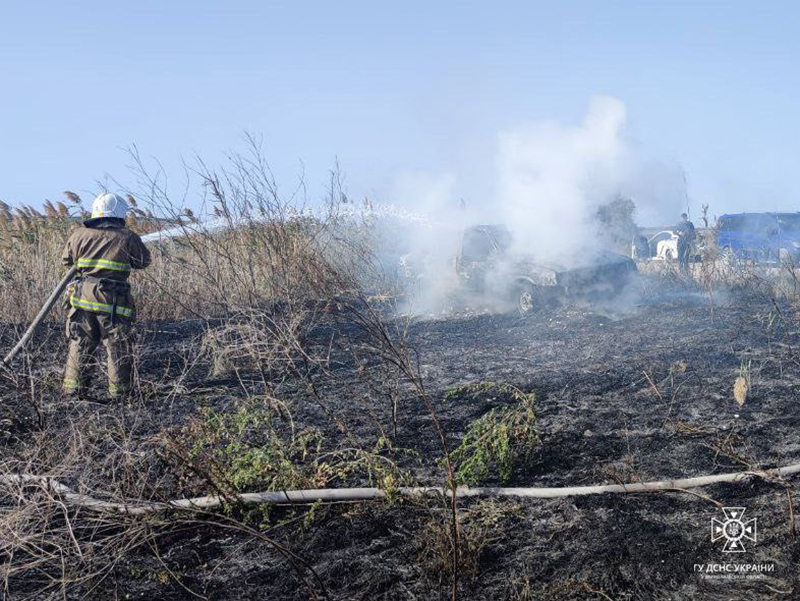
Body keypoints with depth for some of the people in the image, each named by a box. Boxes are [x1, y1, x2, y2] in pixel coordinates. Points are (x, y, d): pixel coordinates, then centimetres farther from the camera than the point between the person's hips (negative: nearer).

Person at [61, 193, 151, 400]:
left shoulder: (80, 235, 4)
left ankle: (72, 392, 14)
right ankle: (119, 394, 6)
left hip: (82, 299, 3)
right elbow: (144, 261, 7)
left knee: (79, 346, 13)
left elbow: (66, 260, 17)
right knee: (118, 348, 5)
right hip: (114, 303, -3)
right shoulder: (127, 237, -5)